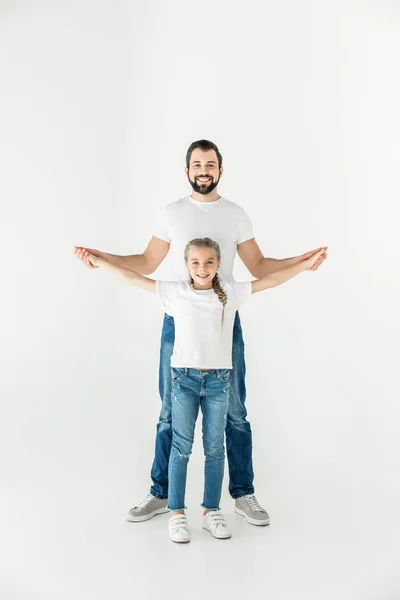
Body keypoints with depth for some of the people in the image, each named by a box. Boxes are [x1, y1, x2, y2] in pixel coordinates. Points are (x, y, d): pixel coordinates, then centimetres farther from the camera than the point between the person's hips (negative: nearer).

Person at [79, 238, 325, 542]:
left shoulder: (231, 292, 0)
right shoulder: (175, 292, -2)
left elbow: (270, 280, 3)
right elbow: (133, 277, 2)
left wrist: (305, 264, 2)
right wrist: (98, 261, 4)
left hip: (219, 379, 1)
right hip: (184, 378, -1)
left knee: (215, 448, 10)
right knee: (181, 447, 4)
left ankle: (212, 511, 23)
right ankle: (177, 512, 15)